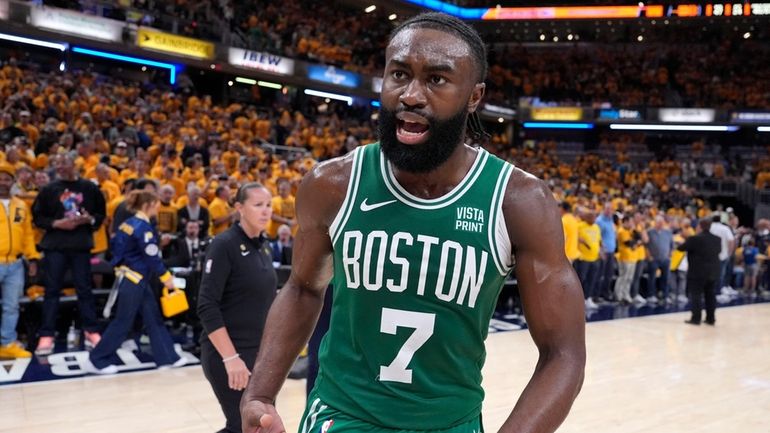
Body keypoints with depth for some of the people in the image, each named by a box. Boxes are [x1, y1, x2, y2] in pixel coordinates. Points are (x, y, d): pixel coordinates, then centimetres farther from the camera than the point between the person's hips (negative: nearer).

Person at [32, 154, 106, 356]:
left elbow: (101, 214, 9)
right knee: (52, 290, 1)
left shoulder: (90, 188, 3)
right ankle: (47, 336, 5)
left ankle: (91, 331, 14)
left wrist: (89, 220, -11)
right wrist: (56, 223, -12)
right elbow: (37, 217, 3)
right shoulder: (49, 189, 2)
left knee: (84, 289, 6)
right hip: (55, 245, 0)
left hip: (81, 245, 0)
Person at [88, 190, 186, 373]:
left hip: (137, 279, 10)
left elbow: (114, 245, 14)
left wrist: (122, 264, 23)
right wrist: (166, 277, -8)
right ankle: (98, 361, 7)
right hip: (134, 280, -10)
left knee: (154, 318, 11)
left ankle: (167, 357, 16)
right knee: (123, 322, -2)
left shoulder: (129, 223, 8)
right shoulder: (143, 227, -18)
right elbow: (152, 258, -18)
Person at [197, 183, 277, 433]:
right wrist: (230, 357, -23)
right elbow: (207, 307, -18)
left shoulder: (264, 247, 10)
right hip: (227, 354, -8)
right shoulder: (224, 245, -13)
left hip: (259, 353, 8)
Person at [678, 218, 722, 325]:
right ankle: (711, 318, 15)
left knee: (696, 295, -1)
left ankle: (696, 318, -4)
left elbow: (681, 248, -4)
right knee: (711, 295, 11)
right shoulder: (717, 239, 5)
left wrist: (686, 242, 19)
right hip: (713, 272, 6)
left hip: (698, 272, -6)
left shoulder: (694, 239, -14)